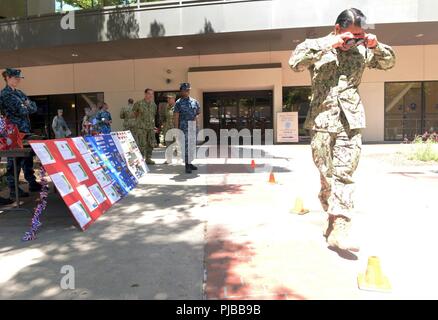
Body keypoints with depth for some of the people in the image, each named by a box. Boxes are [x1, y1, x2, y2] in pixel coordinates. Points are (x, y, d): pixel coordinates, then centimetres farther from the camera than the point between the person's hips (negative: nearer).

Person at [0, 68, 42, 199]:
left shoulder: (19, 93, 16)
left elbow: (34, 107, 10)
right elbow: (20, 111, -18)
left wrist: (27, 106, -8)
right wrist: (27, 107, 1)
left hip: (25, 129, 8)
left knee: (28, 156, 12)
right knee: (14, 159, -3)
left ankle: (32, 183, 21)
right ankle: (13, 189, 4)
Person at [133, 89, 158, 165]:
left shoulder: (154, 105, 9)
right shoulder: (139, 103, -5)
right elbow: (134, 111, 11)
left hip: (151, 127, 5)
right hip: (141, 127, -5)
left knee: (151, 144, 5)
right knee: (142, 144, -6)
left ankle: (148, 159, 17)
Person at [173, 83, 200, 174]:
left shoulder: (194, 101, 12)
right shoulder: (179, 103, -2)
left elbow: (199, 111, 27)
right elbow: (176, 117, -5)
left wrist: (197, 116, 4)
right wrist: (176, 129, -11)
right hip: (184, 128, -5)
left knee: (192, 146, 10)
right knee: (186, 146, -7)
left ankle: (189, 163, 22)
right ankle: (187, 165, -3)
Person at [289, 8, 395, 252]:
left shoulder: (362, 50, 10)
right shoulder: (318, 47, 2)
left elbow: (389, 62, 22)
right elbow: (295, 62, -16)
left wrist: (377, 46, 2)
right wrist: (329, 44, -17)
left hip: (351, 121, 2)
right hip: (322, 120, -1)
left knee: (345, 173, -6)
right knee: (327, 174, 3)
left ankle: (340, 226, -6)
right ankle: (334, 218, 20)